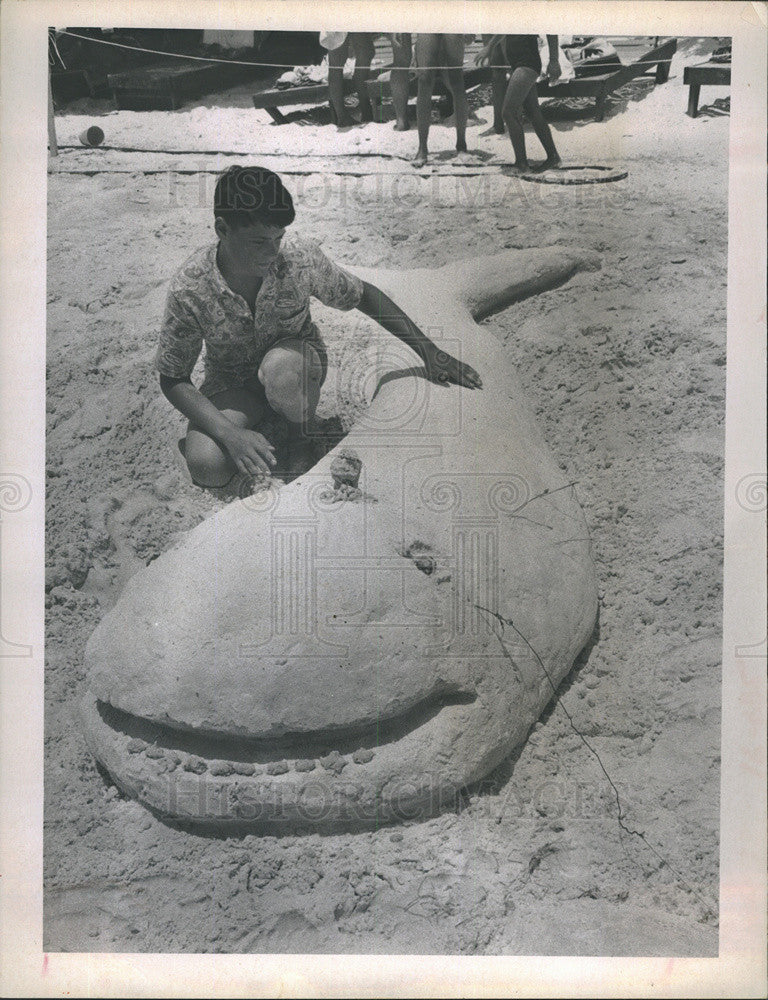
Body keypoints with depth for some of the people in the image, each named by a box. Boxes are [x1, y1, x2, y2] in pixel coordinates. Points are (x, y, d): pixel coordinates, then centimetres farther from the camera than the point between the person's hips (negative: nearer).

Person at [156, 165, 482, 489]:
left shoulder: (301, 257, -22)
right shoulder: (189, 290, -25)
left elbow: (364, 295, -7)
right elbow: (173, 379, -17)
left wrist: (430, 353, -9)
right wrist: (230, 433, -33)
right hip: (232, 386, 0)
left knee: (280, 369, -38)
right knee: (206, 467, -28)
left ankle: (305, 437, -4)